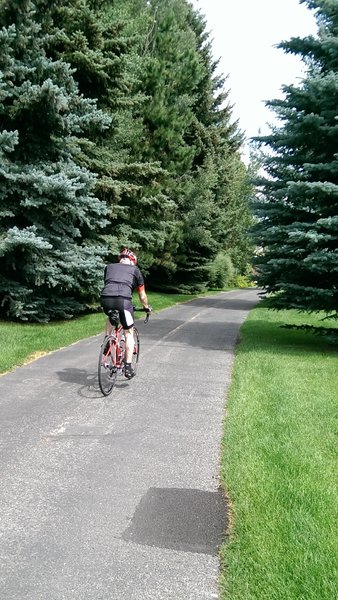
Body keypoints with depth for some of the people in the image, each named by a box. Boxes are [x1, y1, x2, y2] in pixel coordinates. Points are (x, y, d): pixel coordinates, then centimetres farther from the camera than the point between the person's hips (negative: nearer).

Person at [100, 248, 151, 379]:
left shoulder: (109, 267, 28)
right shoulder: (135, 270, 22)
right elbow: (142, 295, 28)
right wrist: (146, 307, 46)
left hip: (105, 299, 3)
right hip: (123, 300, -3)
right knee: (128, 333, 14)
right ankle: (128, 367, 10)